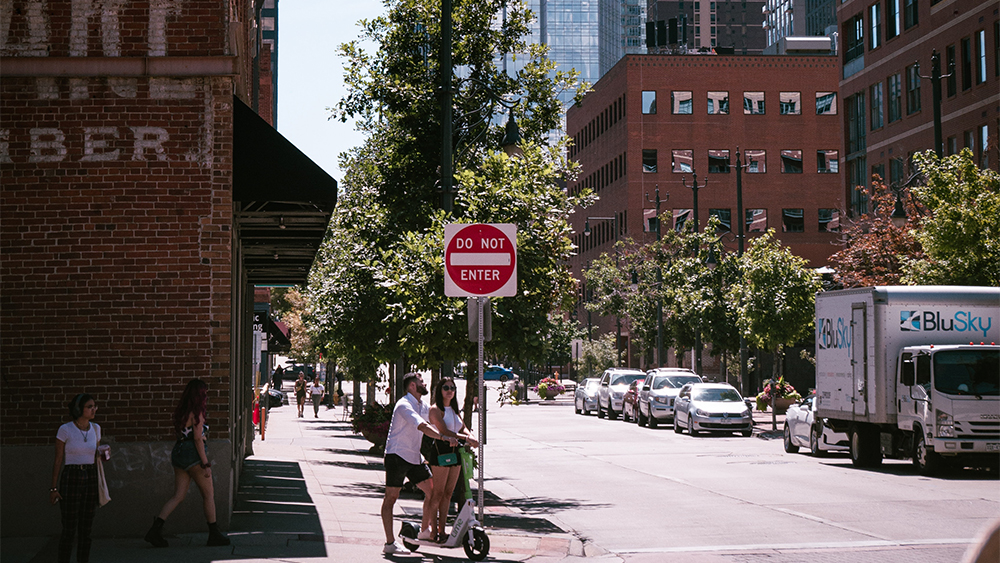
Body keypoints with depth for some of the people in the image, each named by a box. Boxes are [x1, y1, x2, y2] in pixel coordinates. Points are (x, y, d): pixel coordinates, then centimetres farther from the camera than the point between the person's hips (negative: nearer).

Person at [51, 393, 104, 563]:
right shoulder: (65, 430, -8)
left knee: (86, 529, 6)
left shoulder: (95, 428, 6)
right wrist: (54, 488, -6)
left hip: (91, 479, 4)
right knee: (69, 529, -4)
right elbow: (58, 460, -4)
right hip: (71, 479, -4)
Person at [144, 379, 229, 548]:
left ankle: (155, 530, -4)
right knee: (209, 494, 4)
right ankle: (214, 535, 9)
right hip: (193, 455, -8)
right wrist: (206, 464, -16)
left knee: (178, 496, 7)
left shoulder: (181, 411, 12)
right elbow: (197, 439, -17)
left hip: (178, 453, 8)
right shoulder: (196, 412, -12)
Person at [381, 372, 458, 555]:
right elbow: (422, 426, -31)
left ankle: (425, 531, 24)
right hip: (397, 456, -9)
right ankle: (390, 543, -6)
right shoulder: (404, 405, -17)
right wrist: (444, 438, -38)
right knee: (391, 497, -5)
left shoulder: (422, 407, 13)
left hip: (414, 457, 9)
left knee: (432, 490, 9)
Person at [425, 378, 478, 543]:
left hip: (455, 452, 8)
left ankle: (442, 530, 15)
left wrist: (471, 436, -12)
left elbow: (463, 428, 11)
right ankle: (433, 530, 0)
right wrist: (465, 438, -27)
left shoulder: (454, 410, 18)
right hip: (440, 451, -8)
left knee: (448, 493, 10)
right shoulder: (436, 409, -8)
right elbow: (444, 431, -19)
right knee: (438, 493, -5)